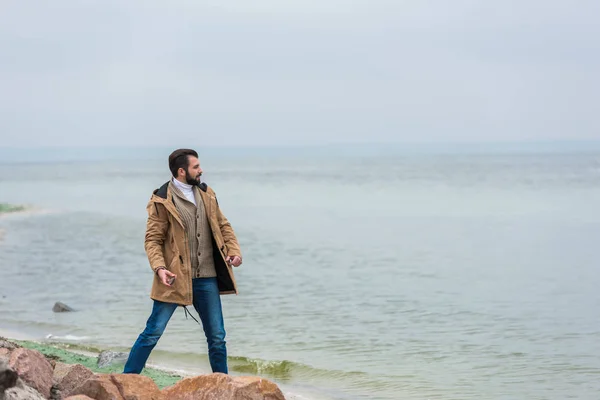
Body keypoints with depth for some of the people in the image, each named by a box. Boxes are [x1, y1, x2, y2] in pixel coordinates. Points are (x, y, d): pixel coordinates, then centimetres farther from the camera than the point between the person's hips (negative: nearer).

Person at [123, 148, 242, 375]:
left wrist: (234, 249, 0)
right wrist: (159, 268, -24)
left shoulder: (207, 195, 11)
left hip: (206, 278, 5)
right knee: (153, 332, -4)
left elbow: (223, 226, 17)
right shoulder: (162, 201, -8)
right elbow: (152, 239, -9)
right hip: (175, 278, -5)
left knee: (217, 336, 9)